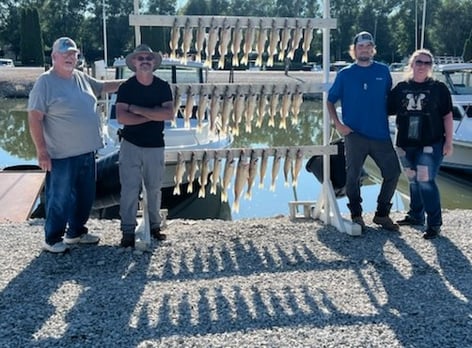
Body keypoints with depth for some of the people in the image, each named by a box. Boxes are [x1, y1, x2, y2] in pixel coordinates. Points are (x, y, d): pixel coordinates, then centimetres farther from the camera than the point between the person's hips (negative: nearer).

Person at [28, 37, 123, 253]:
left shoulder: (82, 78, 9)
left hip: (86, 152, 8)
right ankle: (52, 239, 17)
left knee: (85, 196, 17)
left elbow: (103, 86, 28)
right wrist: (41, 151, -18)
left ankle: (76, 232, 34)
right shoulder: (45, 82, -12)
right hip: (61, 155, -7)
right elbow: (34, 117, -14)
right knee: (59, 199, 2)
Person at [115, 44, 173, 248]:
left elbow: (169, 114, -16)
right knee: (130, 188, -2)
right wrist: (153, 115, -17)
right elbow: (121, 117, -18)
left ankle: (155, 226, 26)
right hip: (130, 145, -2)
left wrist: (138, 109, -18)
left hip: (155, 146, 2)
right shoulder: (126, 87, -6)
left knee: (154, 188, 11)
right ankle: (128, 231, 5)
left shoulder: (163, 86, -1)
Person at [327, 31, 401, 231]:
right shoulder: (345, 74, 3)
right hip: (355, 135, -2)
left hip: (380, 134, 2)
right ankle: (356, 215, 19)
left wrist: (390, 119, 7)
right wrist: (338, 124, -5)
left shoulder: (383, 71, 7)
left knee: (393, 173, 1)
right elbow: (330, 101, 6)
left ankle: (382, 214, 17)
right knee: (353, 176, 2)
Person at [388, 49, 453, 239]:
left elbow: (447, 116, 0)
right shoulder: (401, 88, 6)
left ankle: (434, 223, 0)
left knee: (425, 181, -11)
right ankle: (416, 215, 32)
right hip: (406, 144, 4)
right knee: (413, 181, 15)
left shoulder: (439, 88, 0)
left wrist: (448, 142, -4)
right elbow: (387, 110, 10)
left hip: (430, 144, -4)